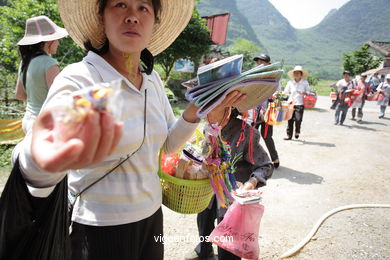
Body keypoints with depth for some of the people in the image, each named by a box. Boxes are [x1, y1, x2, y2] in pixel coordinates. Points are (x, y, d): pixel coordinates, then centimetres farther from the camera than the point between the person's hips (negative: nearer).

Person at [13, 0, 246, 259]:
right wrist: (39, 159, -58)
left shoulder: (153, 78, -1)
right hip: (100, 230, -5)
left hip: (152, 215, 6)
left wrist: (194, 112, -12)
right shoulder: (78, 79, -20)